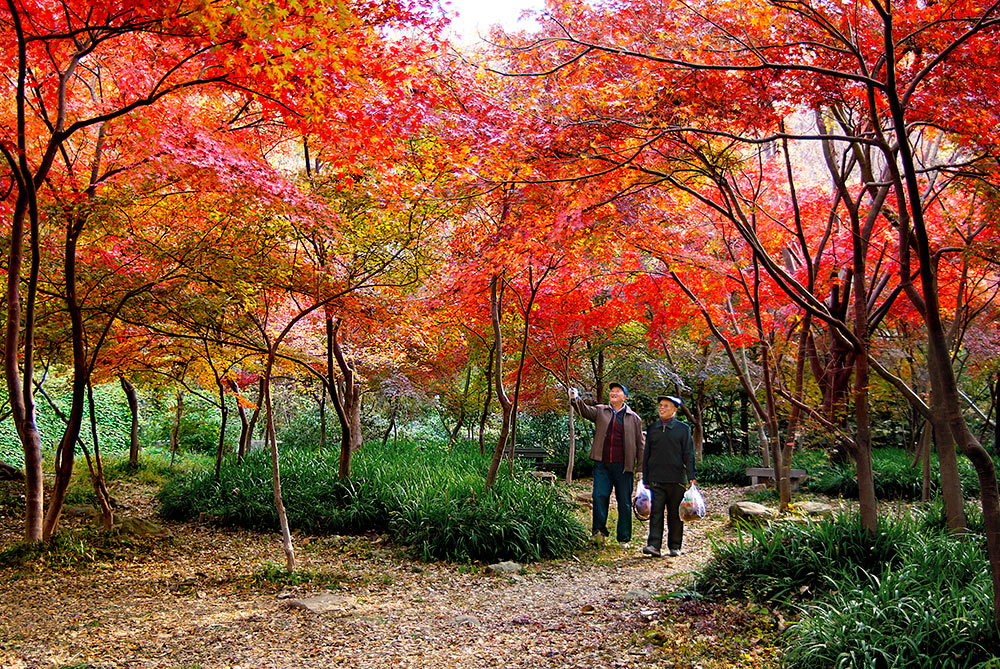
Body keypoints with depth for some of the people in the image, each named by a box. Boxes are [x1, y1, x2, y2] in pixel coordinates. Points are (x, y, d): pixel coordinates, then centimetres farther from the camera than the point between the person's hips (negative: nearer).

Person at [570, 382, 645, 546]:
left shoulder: (634, 418, 9)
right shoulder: (600, 411, 12)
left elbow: (640, 443, 11)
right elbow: (585, 410, -8)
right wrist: (576, 400, -30)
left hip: (623, 466, 0)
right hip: (602, 465, 0)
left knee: (624, 502, 4)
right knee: (599, 495, -13)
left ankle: (623, 538, 14)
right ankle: (599, 530, -1)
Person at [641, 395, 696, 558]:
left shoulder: (683, 429, 5)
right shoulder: (652, 429, 12)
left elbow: (689, 455, 3)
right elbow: (646, 455, 15)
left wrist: (691, 477, -6)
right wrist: (645, 480, 11)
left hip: (676, 480, -1)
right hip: (656, 480, 2)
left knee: (675, 514, 4)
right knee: (656, 512, -7)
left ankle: (674, 547, 14)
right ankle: (654, 545, -11)